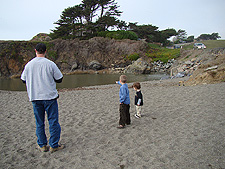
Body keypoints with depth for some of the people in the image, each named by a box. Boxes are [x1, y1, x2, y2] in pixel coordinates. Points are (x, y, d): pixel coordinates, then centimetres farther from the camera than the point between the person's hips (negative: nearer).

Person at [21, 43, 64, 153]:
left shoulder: (28, 65, 0)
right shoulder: (50, 64, -9)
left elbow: (24, 80, 12)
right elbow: (59, 79, -3)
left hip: (35, 98, 3)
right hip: (50, 97, -3)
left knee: (39, 123, 13)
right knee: (53, 122, 7)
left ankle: (42, 145, 21)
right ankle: (54, 145, 12)